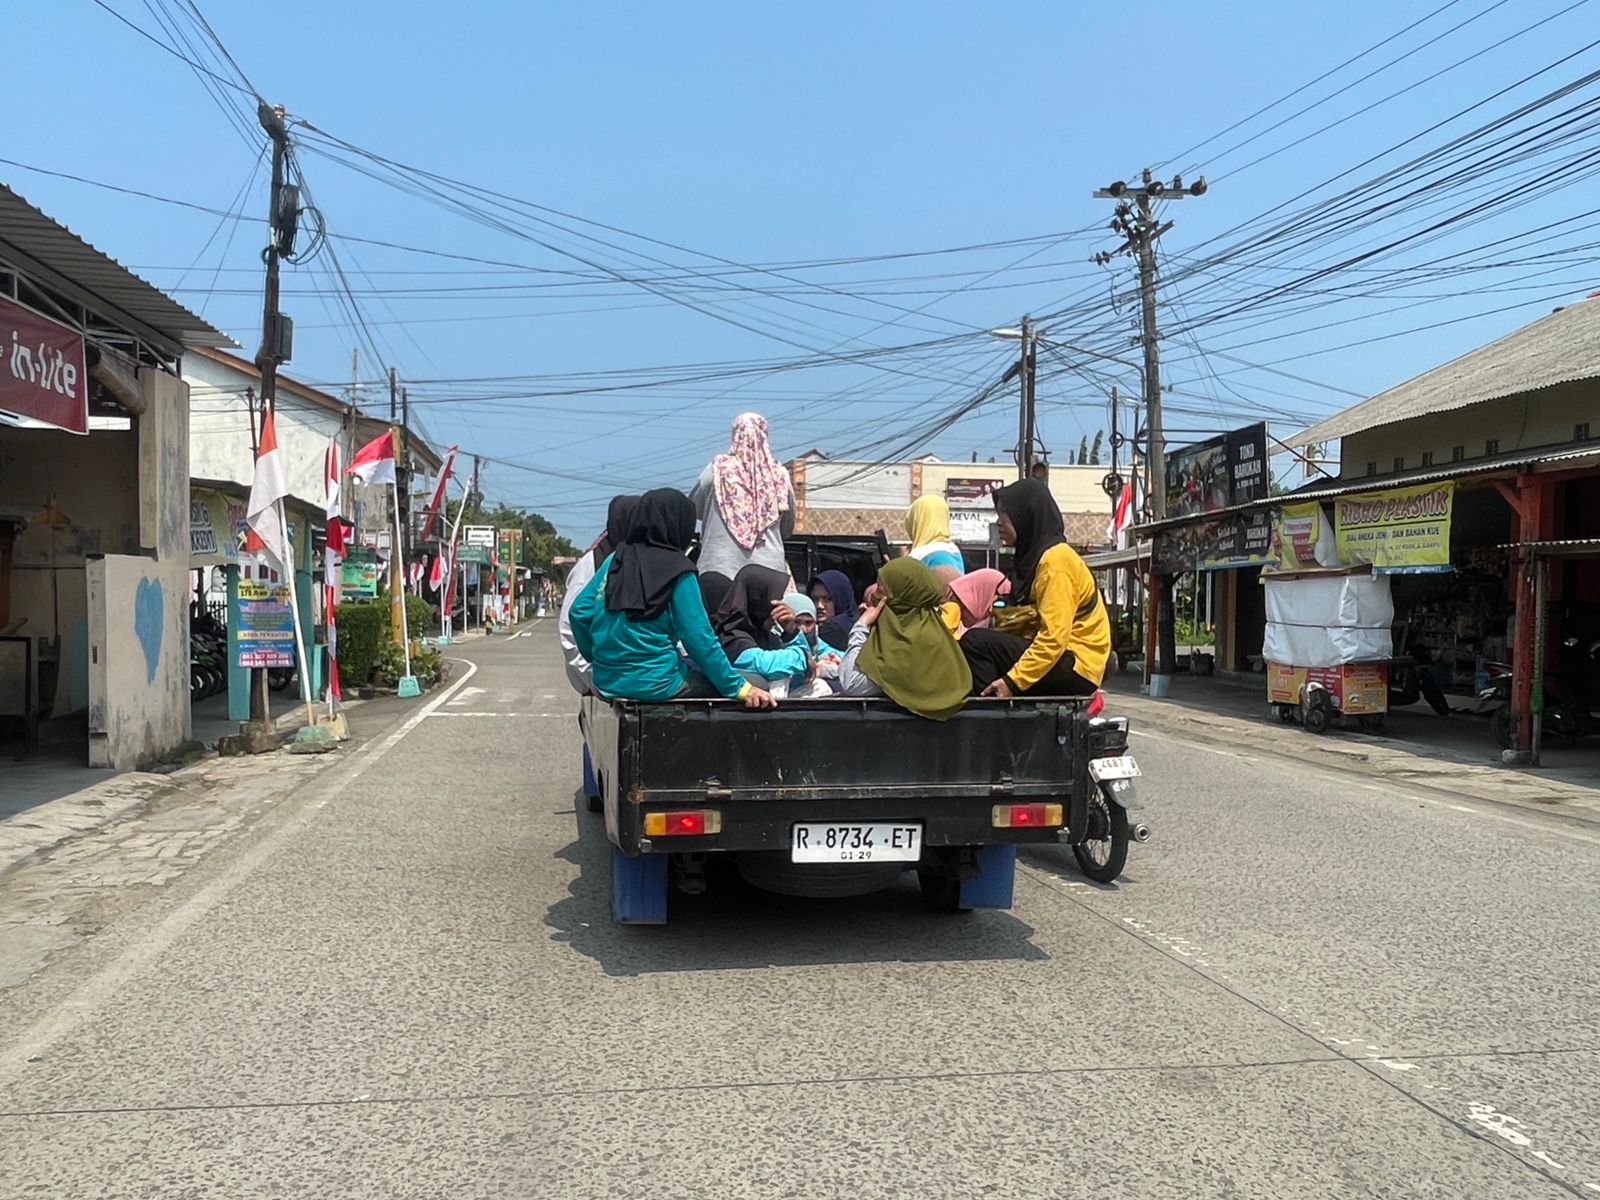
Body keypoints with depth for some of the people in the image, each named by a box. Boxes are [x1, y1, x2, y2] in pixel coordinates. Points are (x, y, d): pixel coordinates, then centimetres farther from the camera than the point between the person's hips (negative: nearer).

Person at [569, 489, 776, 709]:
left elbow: (579, 612, 7)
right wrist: (741, 689, -8)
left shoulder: (616, 560, 8)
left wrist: (597, 660, 20)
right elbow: (699, 638, -11)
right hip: (656, 686, -7)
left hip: (606, 682, 7)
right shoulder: (677, 571, -9)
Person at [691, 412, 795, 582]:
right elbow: (787, 529, 13)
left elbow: (693, 507, 14)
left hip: (720, 565, -1)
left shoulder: (718, 469, -1)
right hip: (769, 565, 1)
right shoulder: (779, 475, 3)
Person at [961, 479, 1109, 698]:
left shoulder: (1056, 559, -14)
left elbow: (1055, 637, -22)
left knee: (976, 641, -20)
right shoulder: (1033, 555, 16)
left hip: (1076, 667, -10)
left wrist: (1013, 680, -25)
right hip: (1054, 658, 10)